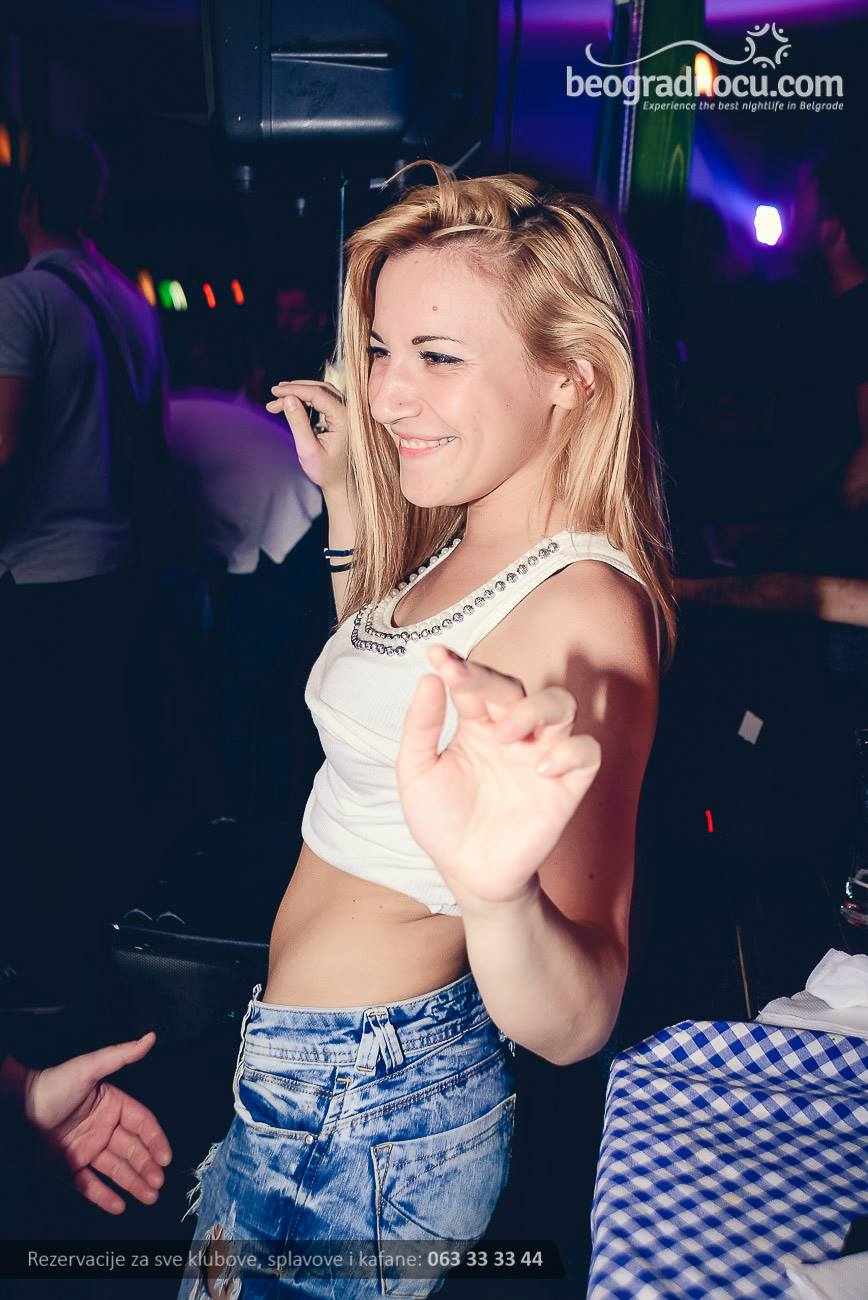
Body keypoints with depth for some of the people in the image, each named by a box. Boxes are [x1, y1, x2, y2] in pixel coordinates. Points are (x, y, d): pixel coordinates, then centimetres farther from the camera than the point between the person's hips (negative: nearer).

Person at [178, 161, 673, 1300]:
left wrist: (498, 894, -53)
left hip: (367, 1113, -8)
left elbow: (574, 1025, -31)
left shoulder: (582, 608, -27)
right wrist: (345, 493, 13)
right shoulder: (462, 544, 0)